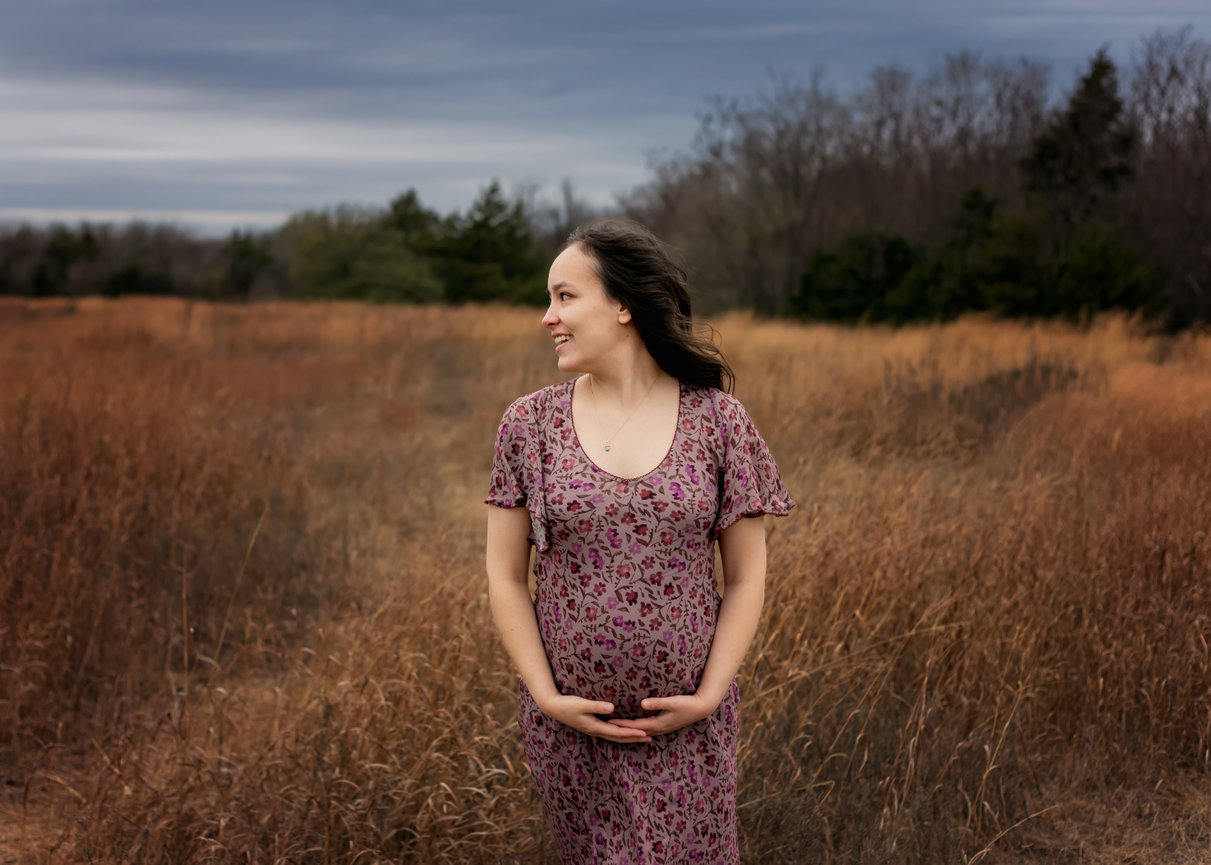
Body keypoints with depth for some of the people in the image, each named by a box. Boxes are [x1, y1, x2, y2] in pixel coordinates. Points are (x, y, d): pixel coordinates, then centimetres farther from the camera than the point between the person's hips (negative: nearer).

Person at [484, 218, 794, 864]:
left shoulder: (718, 421, -5)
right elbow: (506, 578, 1)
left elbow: (746, 578, 0)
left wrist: (708, 696, -8)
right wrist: (547, 696, -7)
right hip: (567, 724, 1)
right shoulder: (528, 424, -2)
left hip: (686, 729, -1)